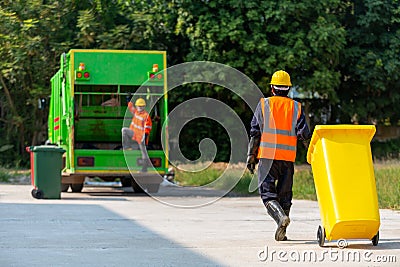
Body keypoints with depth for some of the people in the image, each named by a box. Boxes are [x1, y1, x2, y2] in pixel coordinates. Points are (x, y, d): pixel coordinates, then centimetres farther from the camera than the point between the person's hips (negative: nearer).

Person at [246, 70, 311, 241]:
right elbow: (304, 134, 1)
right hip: (288, 157, 2)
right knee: (284, 194, 10)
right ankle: (281, 233, 7)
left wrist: (251, 156, 4)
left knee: (267, 193, -1)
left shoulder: (264, 105, 4)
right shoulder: (296, 107, 7)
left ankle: (281, 216, -28)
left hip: (267, 156, -2)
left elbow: (255, 132, 0)